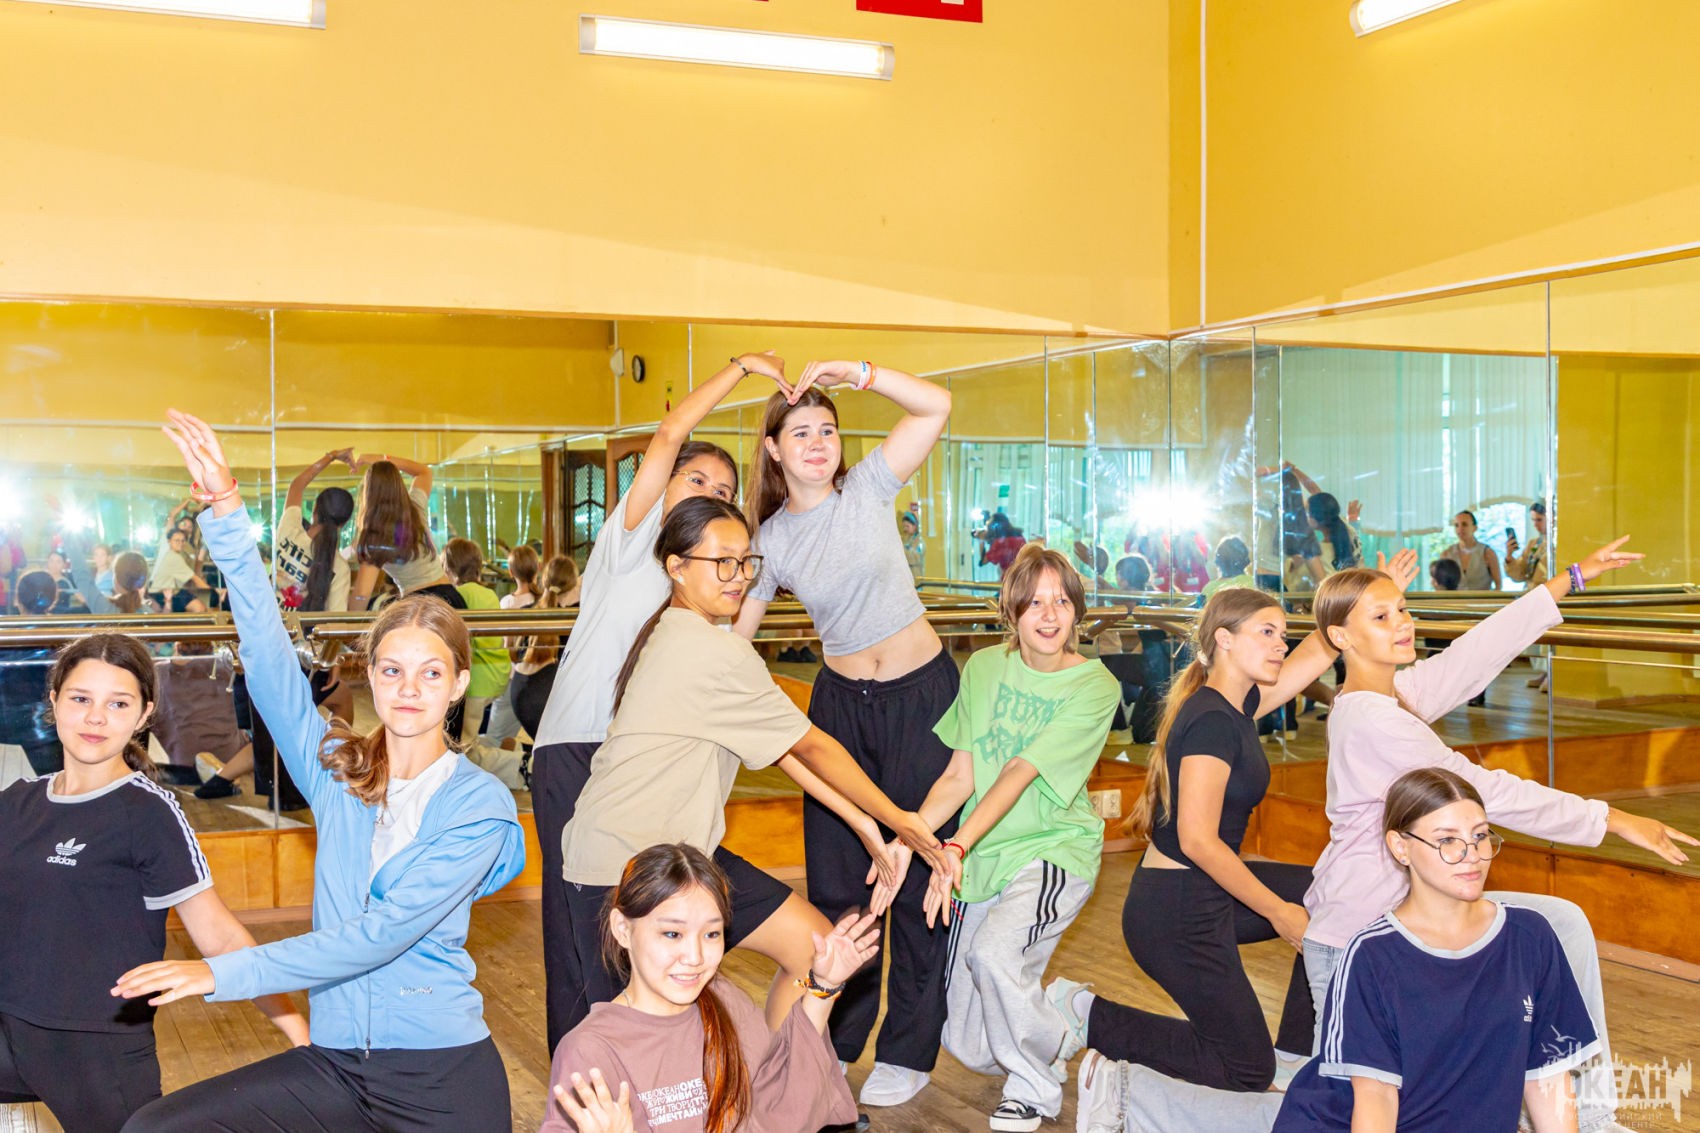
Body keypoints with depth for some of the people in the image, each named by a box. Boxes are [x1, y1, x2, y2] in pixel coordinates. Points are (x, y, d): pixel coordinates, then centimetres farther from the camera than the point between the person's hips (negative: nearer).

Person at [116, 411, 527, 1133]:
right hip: (334, 1063, 3)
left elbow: (383, 932, -16)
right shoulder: (337, 769, 4)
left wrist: (226, 974, -20)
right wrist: (226, 512, -15)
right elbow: (268, 656, -6)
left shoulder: (479, 803, -8)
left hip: (441, 1074, -3)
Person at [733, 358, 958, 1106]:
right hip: (842, 701, 3)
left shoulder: (867, 488, -4)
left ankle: (907, 1050, 16)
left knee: (920, 876, 3)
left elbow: (936, 407, -14)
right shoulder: (770, 540, 1)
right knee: (836, 882, 7)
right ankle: (835, 1040, 25)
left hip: (924, 691, -2)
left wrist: (854, 371, -19)